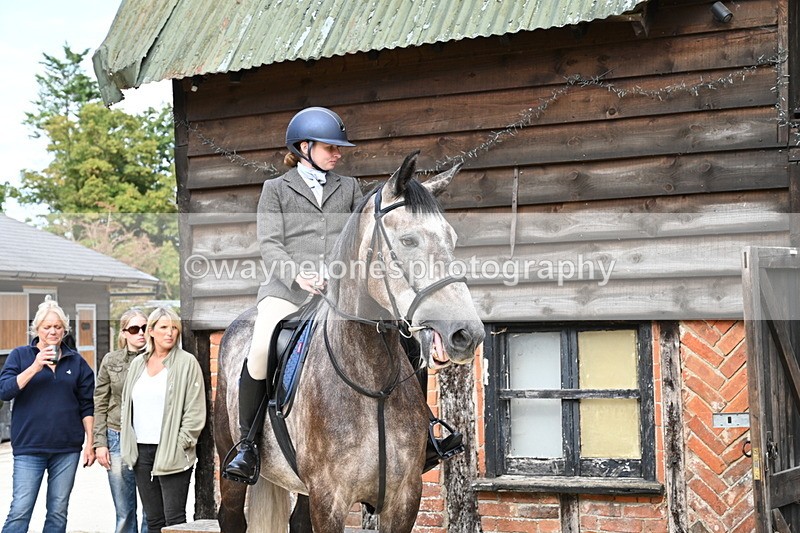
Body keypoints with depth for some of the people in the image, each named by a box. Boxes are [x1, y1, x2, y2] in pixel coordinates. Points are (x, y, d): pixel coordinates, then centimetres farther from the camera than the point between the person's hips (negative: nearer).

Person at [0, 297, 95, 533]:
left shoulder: (76, 361, 10)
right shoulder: (20, 356, 5)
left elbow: (87, 406, 11)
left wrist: (90, 442, 6)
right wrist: (35, 367, -17)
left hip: (67, 448, 2)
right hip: (29, 447, -2)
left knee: (58, 513, 6)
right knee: (20, 511, -8)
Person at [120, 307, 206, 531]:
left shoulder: (187, 363, -4)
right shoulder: (137, 363, 14)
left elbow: (195, 411, -7)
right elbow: (127, 404, 20)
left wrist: (181, 443, -12)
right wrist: (128, 443, 11)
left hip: (172, 453, -5)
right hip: (141, 451, 5)